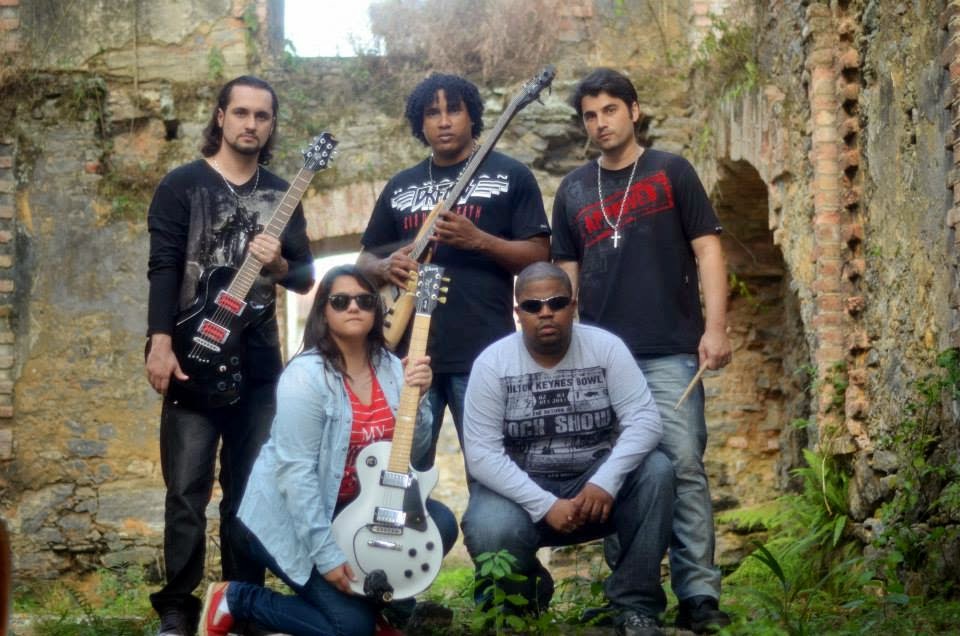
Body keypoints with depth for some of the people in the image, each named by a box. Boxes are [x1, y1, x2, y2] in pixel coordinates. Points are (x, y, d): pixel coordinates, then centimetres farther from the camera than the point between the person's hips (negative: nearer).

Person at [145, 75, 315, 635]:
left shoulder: (281, 194, 12)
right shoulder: (183, 184, 0)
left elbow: (306, 277, 12)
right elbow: (163, 268, -8)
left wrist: (280, 264, -11)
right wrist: (160, 344, -19)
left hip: (259, 361, 4)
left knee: (249, 488, 7)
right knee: (187, 491, -5)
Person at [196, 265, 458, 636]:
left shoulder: (391, 368, 3)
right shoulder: (306, 375, -19)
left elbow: (416, 448, 3)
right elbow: (296, 470, -23)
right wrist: (326, 553, -25)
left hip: (359, 507, 7)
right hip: (292, 515, -7)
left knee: (440, 523, -11)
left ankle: (375, 591, 10)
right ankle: (234, 599, 3)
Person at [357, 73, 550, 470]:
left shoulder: (509, 176, 5)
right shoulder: (400, 186, 17)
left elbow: (540, 256, 0)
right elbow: (365, 261, 21)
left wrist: (477, 240, -15)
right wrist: (386, 267, -3)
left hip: (484, 353, -4)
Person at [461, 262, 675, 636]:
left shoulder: (605, 347, -7)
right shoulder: (493, 363, -10)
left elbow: (644, 420, -15)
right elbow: (482, 454, -16)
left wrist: (606, 480, -32)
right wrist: (545, 505, -26)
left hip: (596, 484, 2)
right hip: (522, 489, -1)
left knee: (655, 470, -27)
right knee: (488, 534, -33)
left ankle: (635, 605, -16)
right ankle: (528, 590, 5)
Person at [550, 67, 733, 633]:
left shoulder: (671, 172, 4)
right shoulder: (573, 191, 13)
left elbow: (707, 250, 0)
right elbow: (567, 273, 17)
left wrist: (715, 327, -10)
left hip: (670, 351, -3)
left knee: (684, 467, -8)